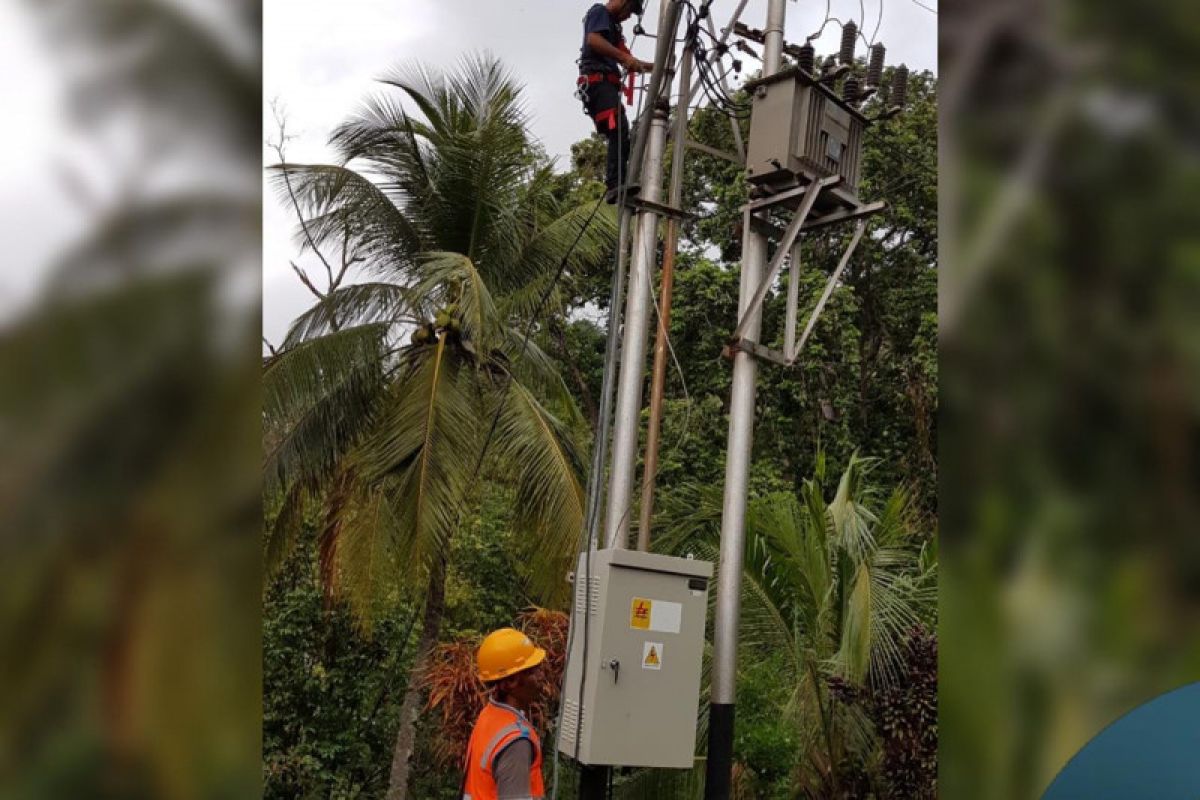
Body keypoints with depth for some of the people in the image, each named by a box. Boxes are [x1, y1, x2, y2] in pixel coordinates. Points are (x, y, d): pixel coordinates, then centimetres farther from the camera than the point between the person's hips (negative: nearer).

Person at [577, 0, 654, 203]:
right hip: (597, 81, -10)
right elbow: (593, 40, -14)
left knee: (619, 135, 2)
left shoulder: (613, 26, 35)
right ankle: (616, 184, -40)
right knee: (620, 130, -26)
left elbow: (628, 63, 31)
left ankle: (617, 186, -4)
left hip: (606, 85, 10)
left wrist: (657, 66, 19)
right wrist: (625, 57, -20)